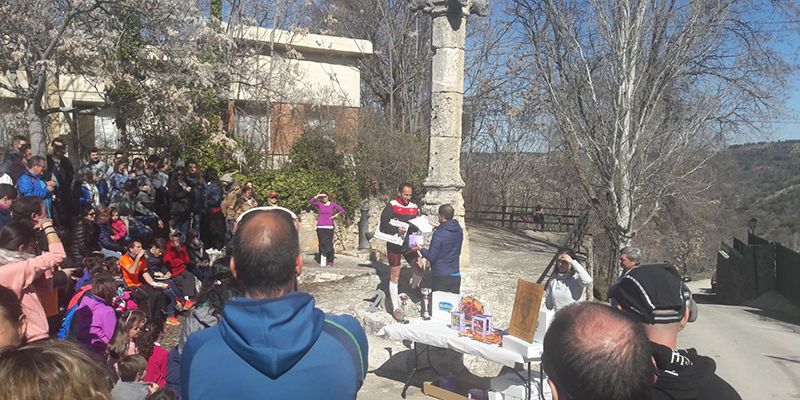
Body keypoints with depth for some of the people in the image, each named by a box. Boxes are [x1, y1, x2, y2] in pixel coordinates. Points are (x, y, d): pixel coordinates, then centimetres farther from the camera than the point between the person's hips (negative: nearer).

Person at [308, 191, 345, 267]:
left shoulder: (333, 204, 6)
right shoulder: (319, 204, 6)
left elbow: (342, 210, 7)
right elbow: (310, 201, -8)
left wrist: (335, 215, -4)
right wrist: (317, 196, -12)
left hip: (329, 227, -1)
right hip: (320, 227, 1)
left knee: (329, 244, -5)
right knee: (322, 244, 0)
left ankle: (330, 261, 1)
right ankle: (322, 261, 5)